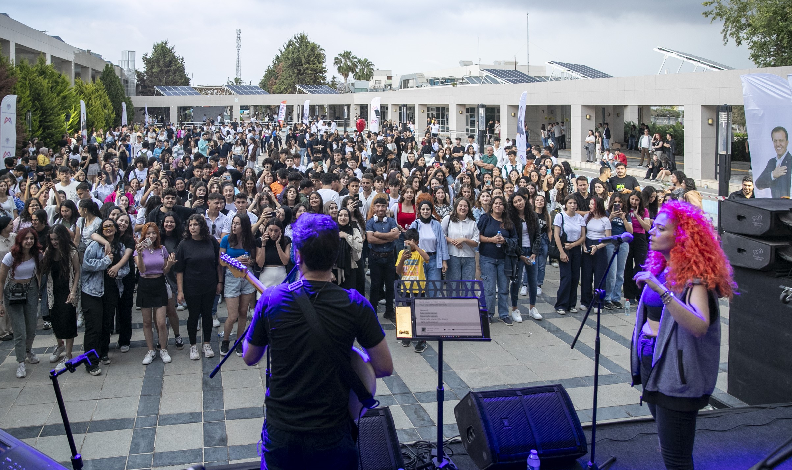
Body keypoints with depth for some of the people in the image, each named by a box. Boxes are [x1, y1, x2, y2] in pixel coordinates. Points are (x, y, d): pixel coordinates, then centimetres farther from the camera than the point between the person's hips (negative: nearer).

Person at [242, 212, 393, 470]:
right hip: (331, 438, -1)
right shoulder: (355, 305, -16)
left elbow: (249, 358, 3)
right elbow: (385, 368, -8)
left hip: (280, 434, 2)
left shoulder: (271, 299, -12)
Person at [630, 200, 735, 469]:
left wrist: (662, 290, -37)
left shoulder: (694, 276, -16)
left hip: (676, 373, -8)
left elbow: (699, 326, -33)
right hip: (651, 363, 8)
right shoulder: (661, 268, 8)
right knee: (666, 442, 22)